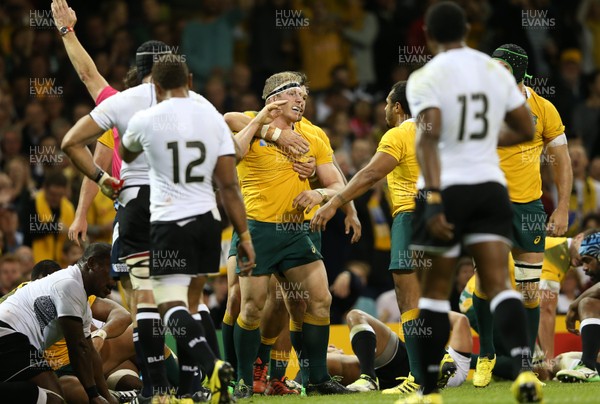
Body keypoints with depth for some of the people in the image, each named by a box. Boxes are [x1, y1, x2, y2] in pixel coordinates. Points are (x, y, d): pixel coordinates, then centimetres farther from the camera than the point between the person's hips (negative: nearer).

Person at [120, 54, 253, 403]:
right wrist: (244, 235, 6)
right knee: (187, 302, 15)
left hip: (170, 223, -5)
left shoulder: (146, 120, -5)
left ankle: (213, 365, -33)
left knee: (172, 305, -9)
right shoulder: (213, 117, 3)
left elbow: (126, 156, 20)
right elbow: (229, 185, 1)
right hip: (208, 220, 5)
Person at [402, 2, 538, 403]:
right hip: (491, 185, 4)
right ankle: (524, 367, -24)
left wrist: (433, 199, -25)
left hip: (446, 188, -3)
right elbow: (525, 130, 16)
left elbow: (429, 137, -20)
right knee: (498, 283, -1)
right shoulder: (496, 70, 8)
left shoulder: (426, 77, -7)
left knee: (435, 289, 7)